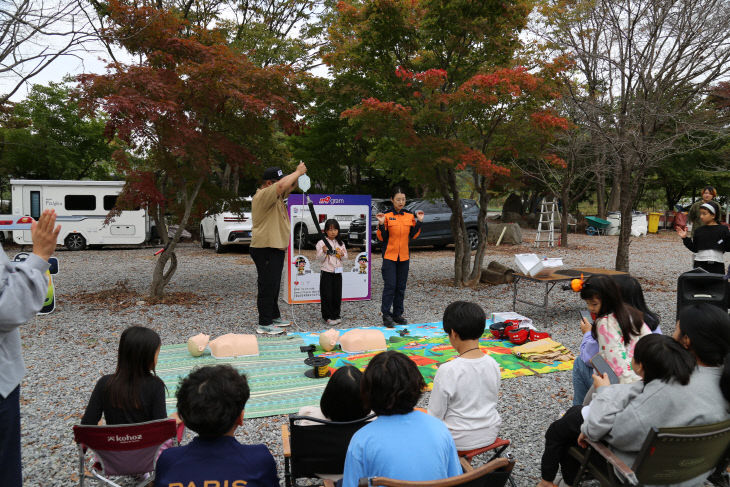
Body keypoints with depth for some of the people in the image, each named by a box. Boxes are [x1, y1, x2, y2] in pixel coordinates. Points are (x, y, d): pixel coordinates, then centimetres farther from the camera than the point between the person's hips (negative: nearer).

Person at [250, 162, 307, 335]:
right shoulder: (263, 195, -15)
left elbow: (290, 186, 21)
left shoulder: (276, 195, 15)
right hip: (265, 249, -10)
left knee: (274, 285, 18)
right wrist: (298, 172, -17)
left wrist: (298, 174, -1)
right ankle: (264, 324, 0)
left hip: (277, 248, 10)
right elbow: (282, 185, -30)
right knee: (267, 286, -6)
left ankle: (274, 316, 30)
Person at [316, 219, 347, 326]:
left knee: (337, 295, 7)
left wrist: (342, 254, -9)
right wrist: (323, 251, -24)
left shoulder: (340, 243, 9)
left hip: (337, 272, 4)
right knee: (327, 295, -3)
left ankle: (336, 315, 18)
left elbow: (345, 256, 13)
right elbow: (319, 259, -6)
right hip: (326, 272, -4)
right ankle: (328, 317, 5)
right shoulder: (321, 243, -5)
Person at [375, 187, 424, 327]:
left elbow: (413, 235, 6)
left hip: (404, 256, 4)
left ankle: (398, 314, 20)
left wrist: (419, 221, -3)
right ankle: (386, 315, 2)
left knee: (401, 287, 9)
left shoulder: (410, 216, 7)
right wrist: (381, 224, -21)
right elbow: (382, 237, -6)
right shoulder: (386, 216, -5)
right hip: (389, 255, -4)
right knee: (390, 286, -7)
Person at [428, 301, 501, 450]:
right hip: (490, 434, 6)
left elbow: (435, 416, -16)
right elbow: (493, 400, 6)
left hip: (460, 441, -6)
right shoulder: (493, 365, -9)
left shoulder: (448, 371, -25)